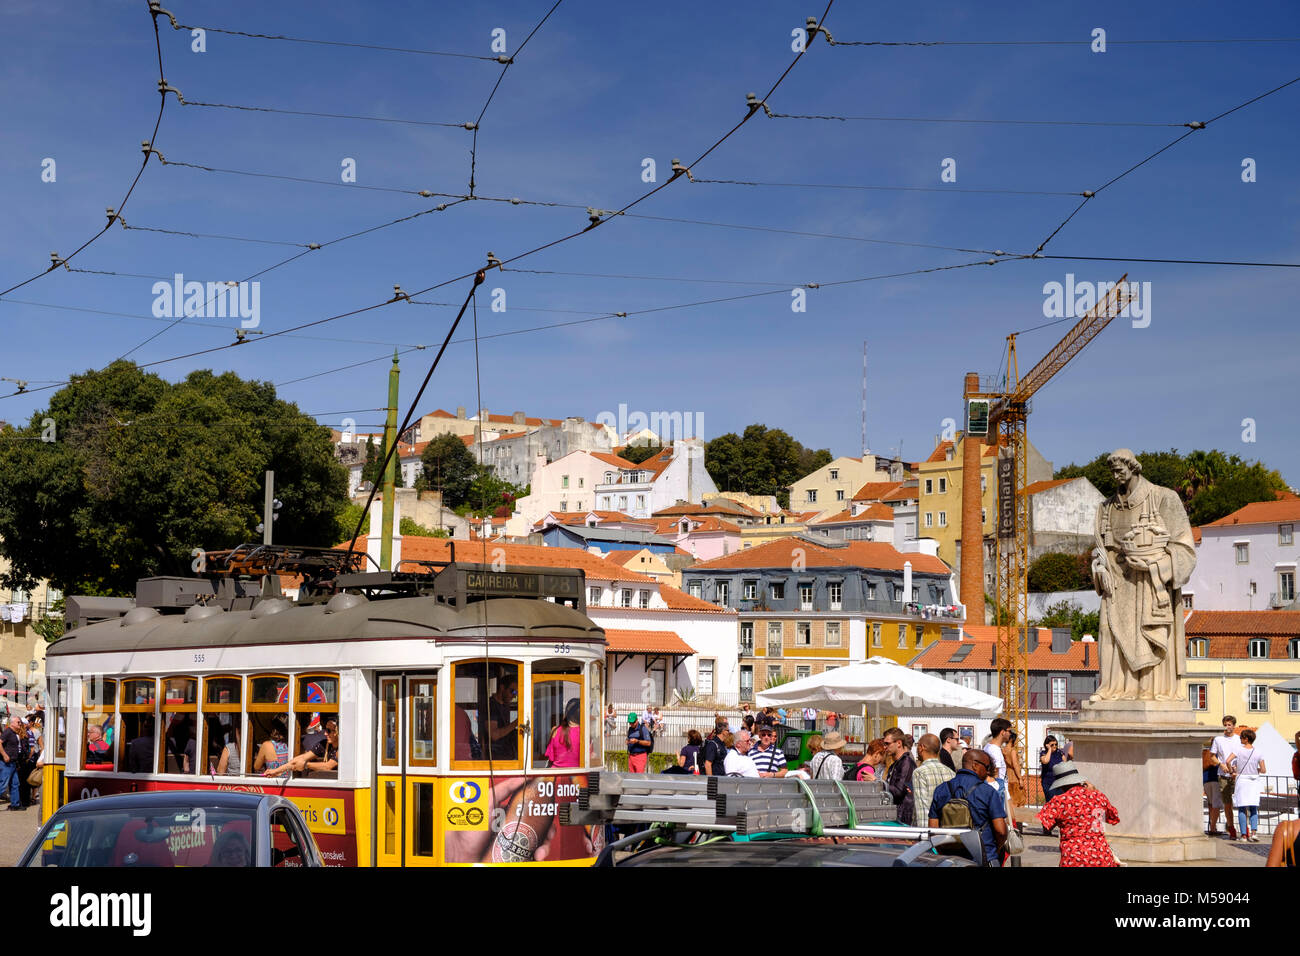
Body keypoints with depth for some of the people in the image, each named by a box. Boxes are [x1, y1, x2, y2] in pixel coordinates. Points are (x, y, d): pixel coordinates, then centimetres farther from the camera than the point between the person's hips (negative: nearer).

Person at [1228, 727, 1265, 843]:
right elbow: (1263, 770, -2)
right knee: (1253, 808, 8)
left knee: (1242, 808, 3)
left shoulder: (1239, 750, -6)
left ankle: (1244, 834, 0)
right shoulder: (1258, 753, -1)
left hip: (1241, 779, -1)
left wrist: (1232, 771, 1)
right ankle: (1254, 831, -9)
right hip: (1254, 781, 1)